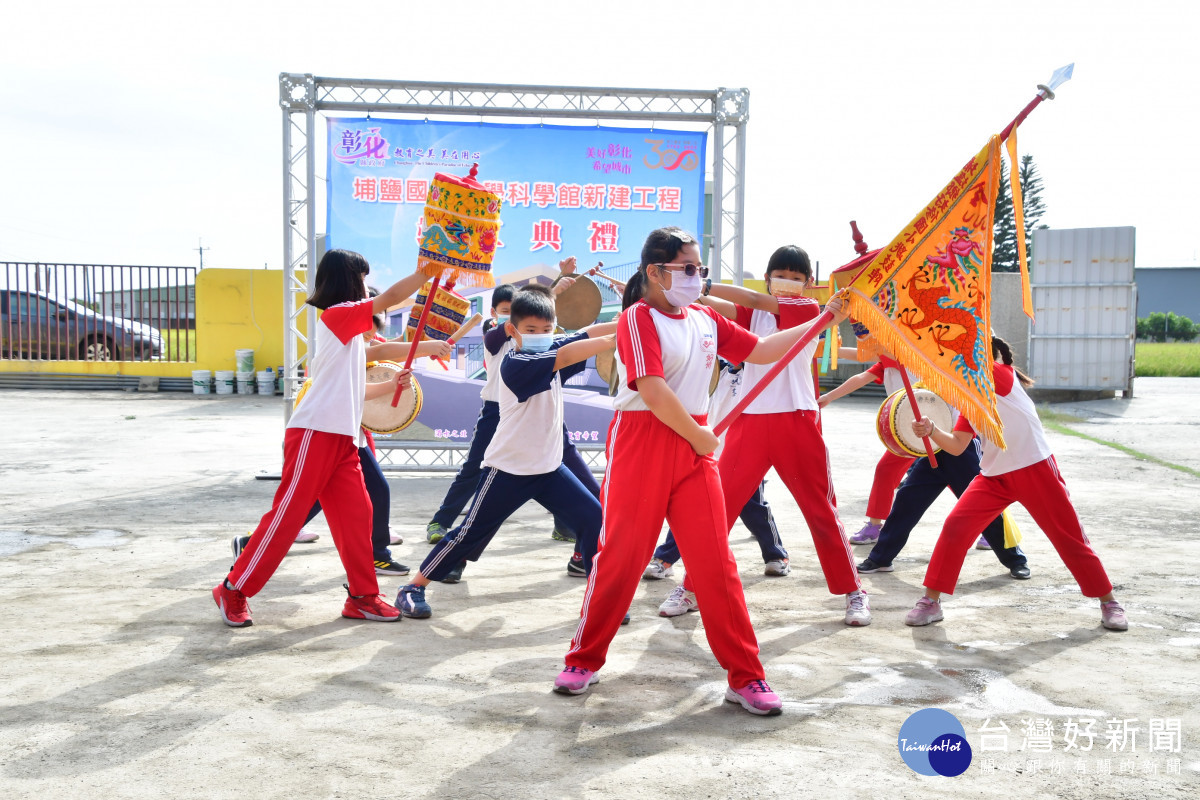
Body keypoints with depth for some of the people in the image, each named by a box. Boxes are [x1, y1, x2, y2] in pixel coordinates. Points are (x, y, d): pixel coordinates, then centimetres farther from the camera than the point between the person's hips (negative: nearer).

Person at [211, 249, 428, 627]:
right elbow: (392, 296, -13)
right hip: (314, 433, -9)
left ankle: (363, 596, 11)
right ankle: (234, 590, 8)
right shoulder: (336, 315, -4)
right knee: (287, 513, -4)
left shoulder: (349, 330, 22)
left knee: (356, 514, 4)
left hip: (343, 439, 9)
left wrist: (391, 385, 20)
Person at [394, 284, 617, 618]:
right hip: (509, 469, -7)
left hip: (549, 466, 7)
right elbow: (566, 356, -32)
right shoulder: (514, 364, -20)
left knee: (594, 519, -2)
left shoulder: (552, 349, 3)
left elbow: (590, 333, -7)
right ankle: (413, 588, 15)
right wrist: (616, 339, -37)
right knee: (469, 534, 0)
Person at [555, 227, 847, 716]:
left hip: (694, 448, 5)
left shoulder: (706, 320, 14)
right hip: (640, 446, -5)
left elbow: (761, 351, 16)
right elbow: (652, 391, -17)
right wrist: (699, 434, -11)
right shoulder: (639, 317, -7)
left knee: (715, 561, 2)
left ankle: (745, 678, 9)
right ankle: (584, 661, 20)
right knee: (620, 556, 1)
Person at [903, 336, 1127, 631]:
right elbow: (956, 446, 6)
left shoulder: (1001, 373, -9)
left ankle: (1109, 603, 26)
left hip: (1035, 470, -6)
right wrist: (930, 430, -12)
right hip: (994, 476, 6)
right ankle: (931, 601, -2)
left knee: (1069, 537, 5)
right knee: (955, 527, -10)